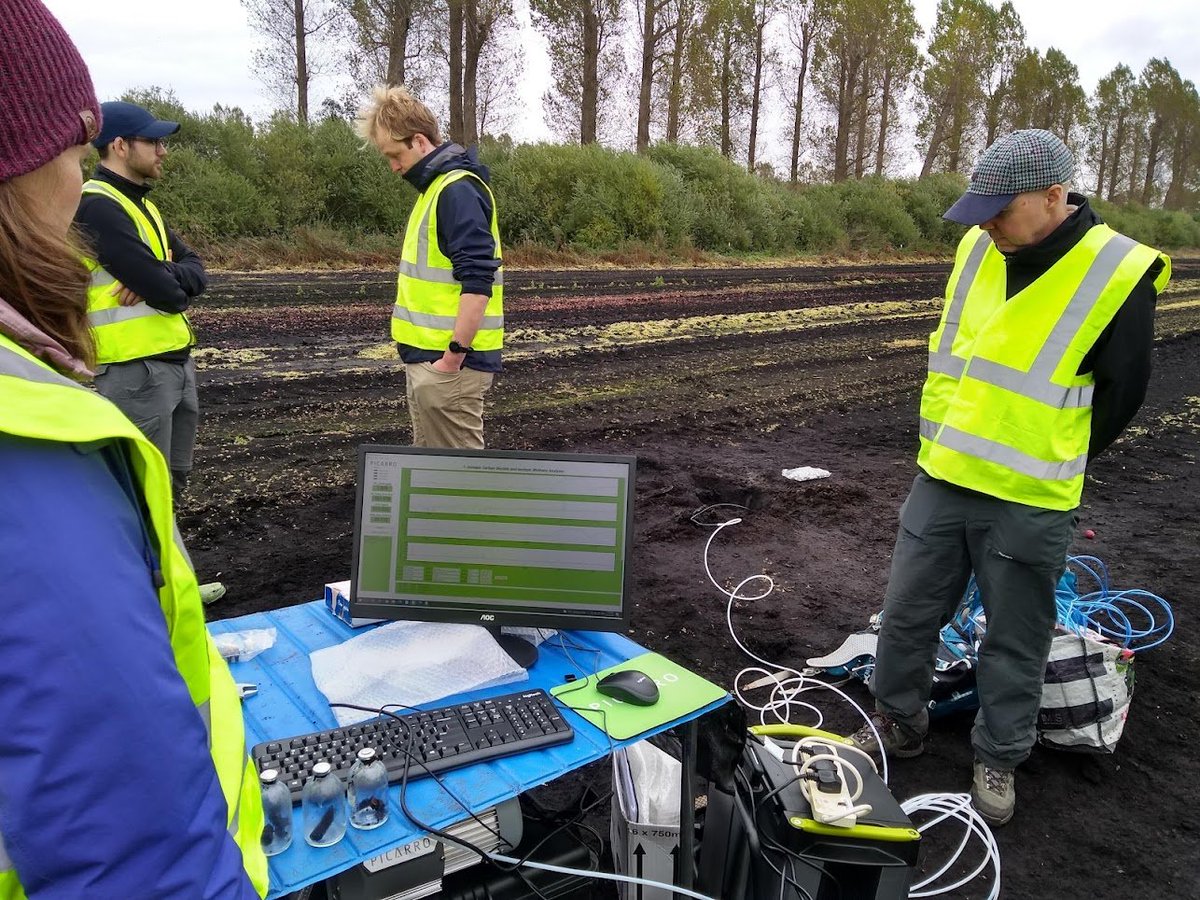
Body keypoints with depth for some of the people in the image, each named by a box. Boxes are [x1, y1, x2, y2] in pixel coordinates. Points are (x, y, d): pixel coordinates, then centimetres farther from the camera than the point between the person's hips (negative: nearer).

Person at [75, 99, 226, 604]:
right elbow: (167, 292, -23)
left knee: (170, 484, 17)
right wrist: (169, 284, 0)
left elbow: (195, 270, 8)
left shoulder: (138, 203, 16)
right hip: (134, 370, -10)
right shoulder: (97, 207, -15)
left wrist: (166, 277, -14)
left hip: (174, 361, 10)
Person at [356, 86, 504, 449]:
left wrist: (454, 358, -21)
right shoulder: (438, 186, 16)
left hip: (448, 364, -10)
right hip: (428, 358, 10)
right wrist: (425, 353, 17)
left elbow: (477, 284, -24)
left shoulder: (457, 190, -16)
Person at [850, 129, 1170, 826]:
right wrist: (947, 442, 14)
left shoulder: (1119, 274, -14)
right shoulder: (979, 250, 2)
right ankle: (898, 724, 35)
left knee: (1015, 643, 12)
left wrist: (1050, 469, 5)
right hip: (941, 481, 5)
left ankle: (999, 759, 33)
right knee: (908, 614, 14)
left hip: (1029, 505, -5)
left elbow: (1120, 394, -4)